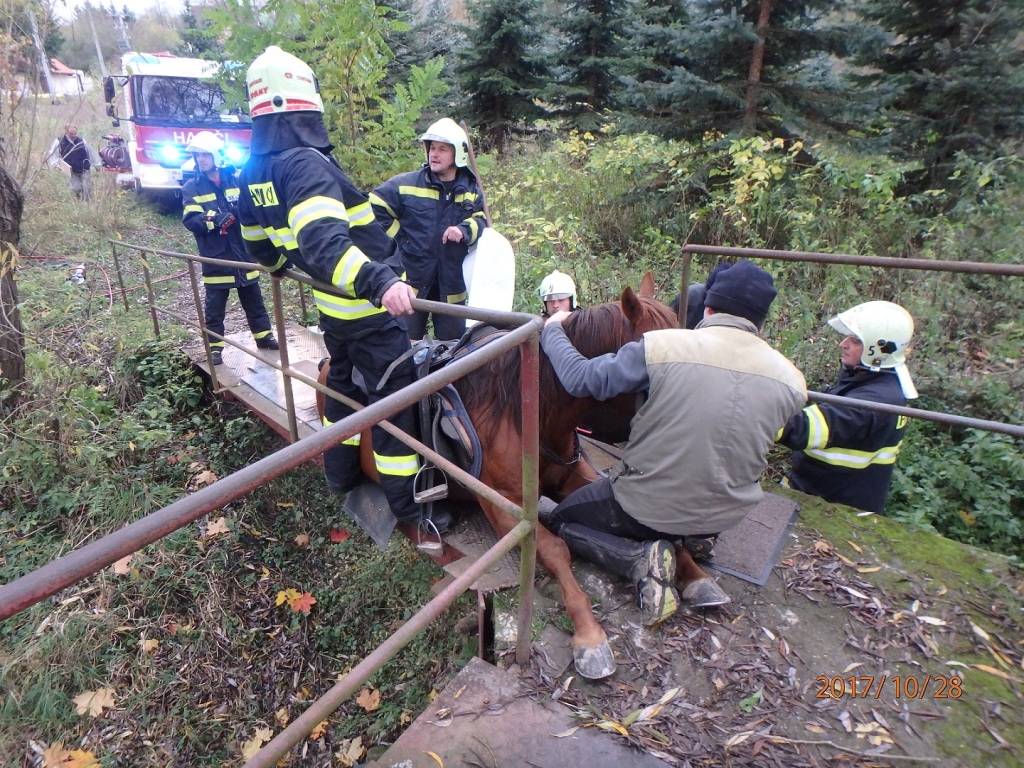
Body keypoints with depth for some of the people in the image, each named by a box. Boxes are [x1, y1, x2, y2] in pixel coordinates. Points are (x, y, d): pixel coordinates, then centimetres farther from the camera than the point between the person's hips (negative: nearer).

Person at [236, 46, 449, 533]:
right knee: (392, 400, 0)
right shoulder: (306, 163, -22)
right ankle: (406, 503, 11)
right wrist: (379, 281, -50)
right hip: (370, 310, -9)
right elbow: (323, 240, -39)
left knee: (343, 383, 25)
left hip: (332, 307, 9)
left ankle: (340, 475, 39)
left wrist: (280, 265, 42)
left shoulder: (254, 173, 7)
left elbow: (257, 240, 22)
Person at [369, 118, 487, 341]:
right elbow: (374, 207, 0)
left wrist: (464, 230, -16)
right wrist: (399, 238, -1)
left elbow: (480, 221, 6)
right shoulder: (406, 184, -4)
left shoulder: (471, 190, 6)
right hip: (412, 279, -2)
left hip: (451, 283, 3)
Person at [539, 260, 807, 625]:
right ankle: (695, 540, 14)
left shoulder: (661, 346, -21)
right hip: (725, 517, 6)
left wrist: (552, 330, 4)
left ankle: (642, 558, -5)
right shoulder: (792, 380, -6)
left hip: (644, 506, -5)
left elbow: (581, 379, -14)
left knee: (557, 522, 18)